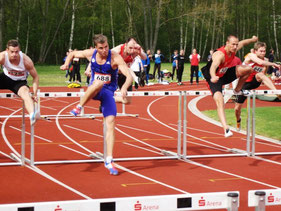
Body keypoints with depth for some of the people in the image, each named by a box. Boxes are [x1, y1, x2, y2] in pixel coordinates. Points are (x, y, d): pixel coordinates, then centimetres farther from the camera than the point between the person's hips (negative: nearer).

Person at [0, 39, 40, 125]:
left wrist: (35, 94, -20)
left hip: (20, 82, -4)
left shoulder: (26, 60, -25)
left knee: (25, 92, -34)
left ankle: (32, 115, -59)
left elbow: (35, 77, -14)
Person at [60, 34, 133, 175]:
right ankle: (79, 107, -22)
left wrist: (124, 87, -48)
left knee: (111, 124, -11)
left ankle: (109, 160, -8)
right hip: (93, 90, 0)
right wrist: (66, 63, -11)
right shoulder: (91, 54, -8)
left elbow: (129, 76, -27)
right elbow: (72, 54, 11)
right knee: (98, 83, -38)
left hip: (108, 93, 0)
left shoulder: (115, 58, -17)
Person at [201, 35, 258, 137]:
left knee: (248, 69, -2)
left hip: (225, 74, 8)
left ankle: (237, 90, 19)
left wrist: (252, 39, 30)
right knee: (219, 102, -27)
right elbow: (213, 66, -56)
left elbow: (243, 43, 13)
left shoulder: (233, 49, -11)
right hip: (214, 79, -7)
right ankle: (226, 129, -34)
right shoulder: (220, 55, -36)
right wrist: (213, 77, -76)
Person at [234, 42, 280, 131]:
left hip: (255, 82, 2)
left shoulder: (266, 60, -6)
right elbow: (260, 62, -42)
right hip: (244, 83, -2)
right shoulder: (251, 56, -21)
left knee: (260, 75, -35)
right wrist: (274, 64, -37)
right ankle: (238, 120, 38)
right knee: (237, 108, 3)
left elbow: (263, 74, 8)